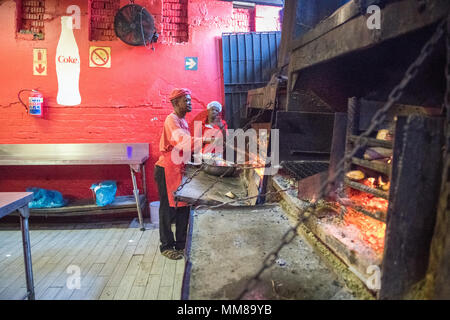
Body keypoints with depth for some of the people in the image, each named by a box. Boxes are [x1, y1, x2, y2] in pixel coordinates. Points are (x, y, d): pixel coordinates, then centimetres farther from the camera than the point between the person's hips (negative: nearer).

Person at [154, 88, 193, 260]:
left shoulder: (183, 120, 14)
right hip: (167, 170, -9)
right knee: (168, 209, 2)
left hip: (179, 169, 9)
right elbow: (183, 141, -32)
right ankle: (166, 246, 17)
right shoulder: (171, 120, -15)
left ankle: (181, 244, 25)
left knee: (183, 207, 12)